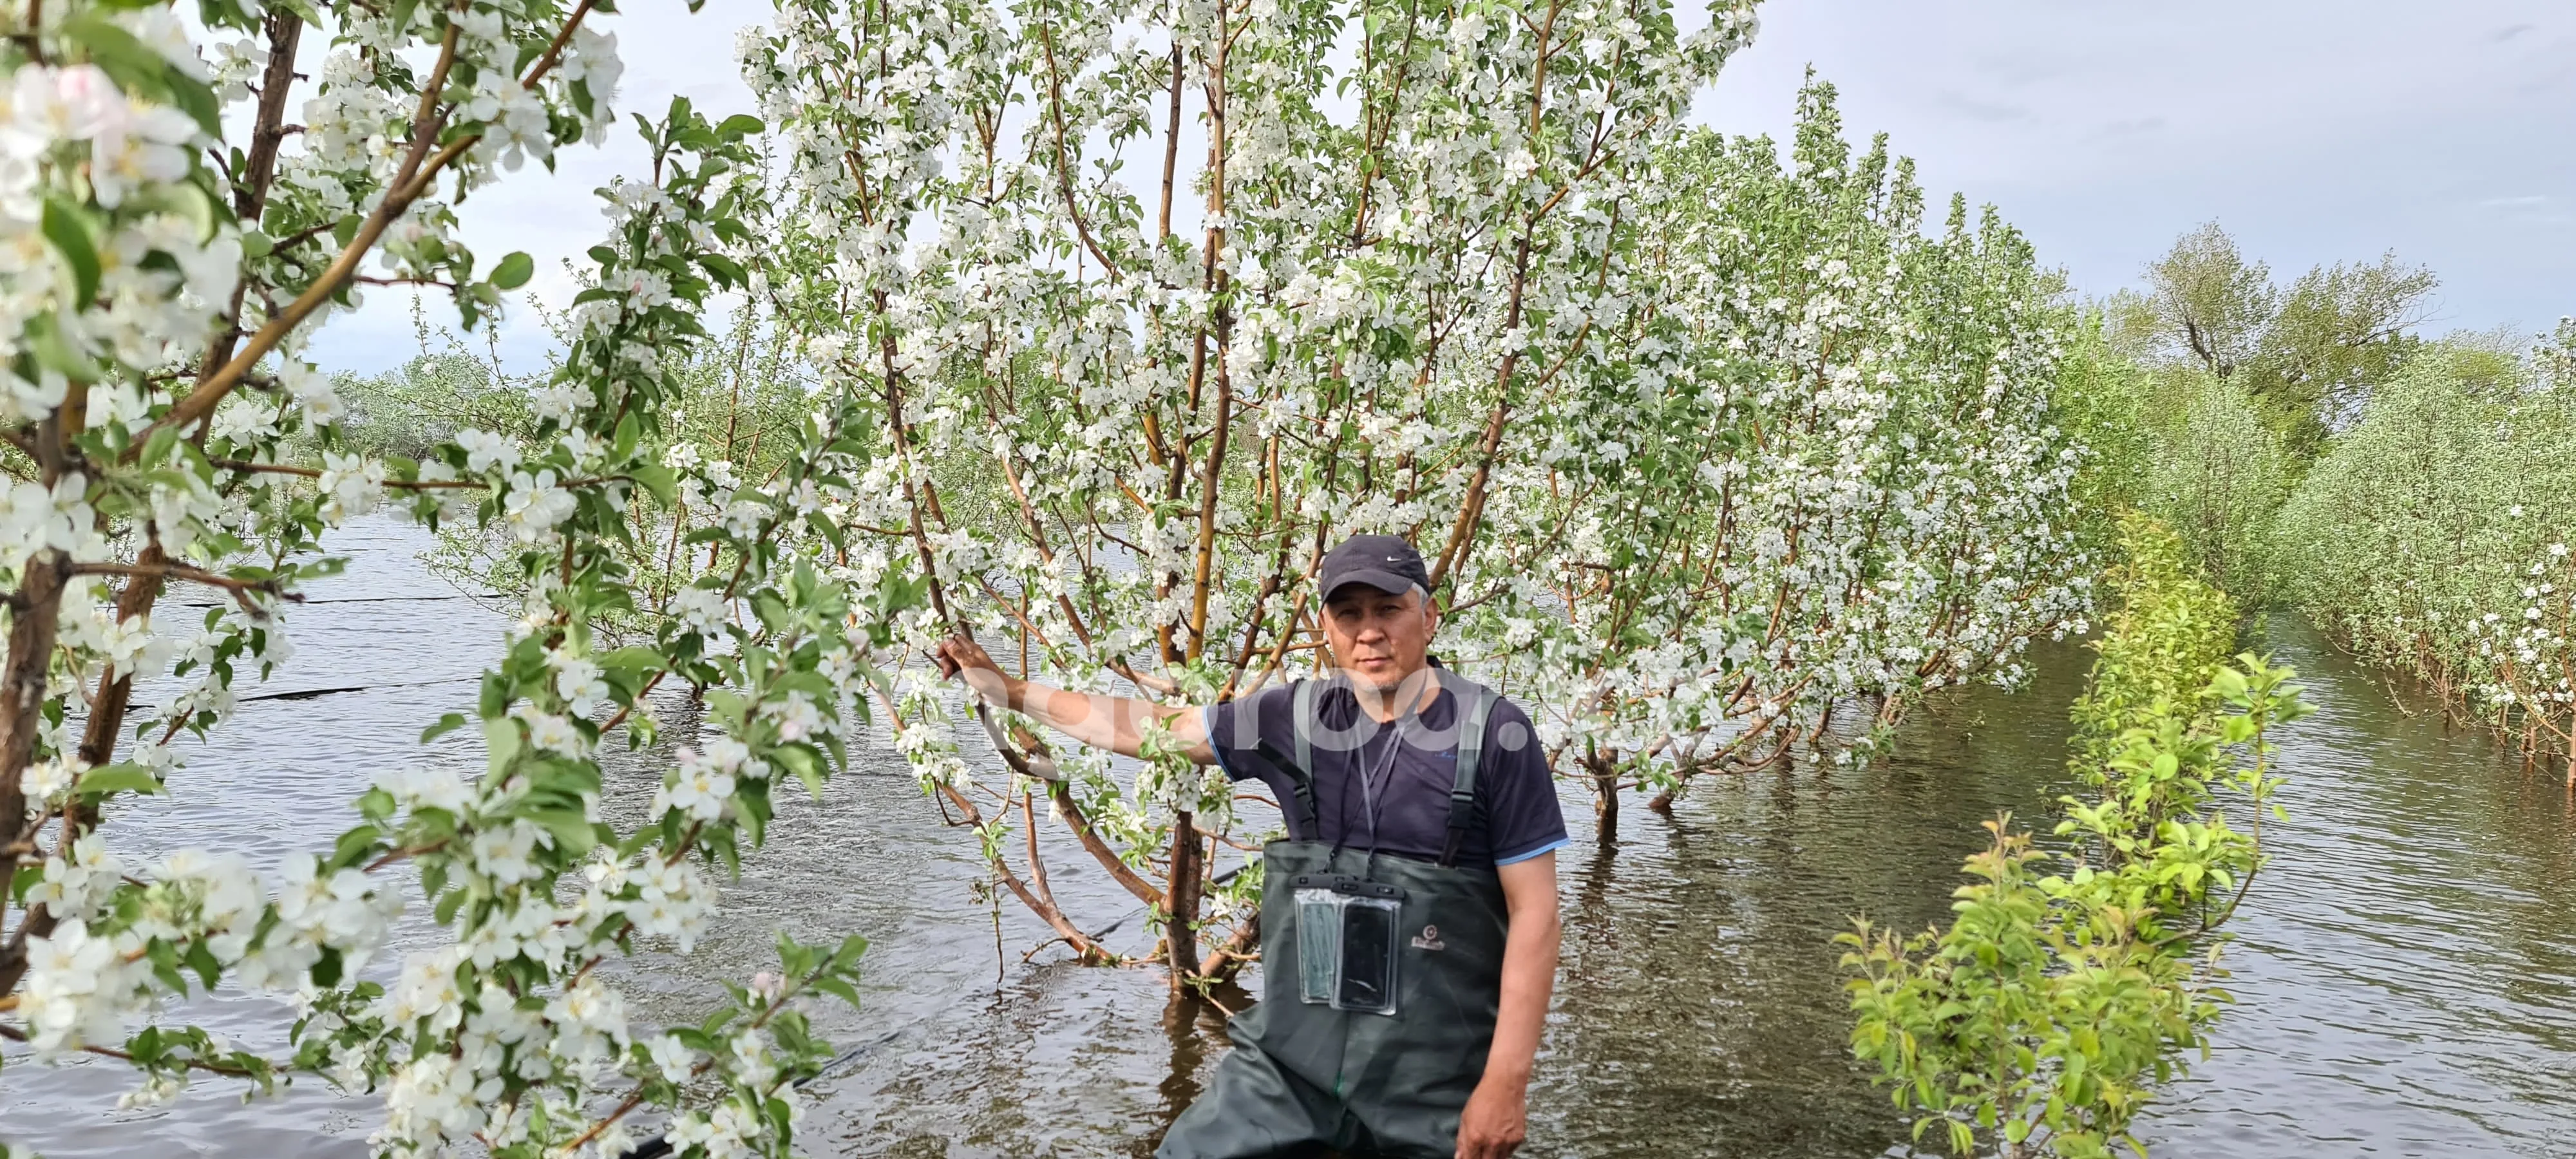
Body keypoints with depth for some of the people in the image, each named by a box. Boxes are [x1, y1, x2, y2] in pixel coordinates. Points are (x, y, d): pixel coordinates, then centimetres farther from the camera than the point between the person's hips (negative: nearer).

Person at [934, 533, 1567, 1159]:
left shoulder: (1494, 734, -10)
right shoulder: (1297, 715, 1)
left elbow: (1534, 911, -9)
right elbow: (1153, 727, 13)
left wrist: (1506, 1081, -12)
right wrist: (1011, 690, 17)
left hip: (1436, 1086, -3)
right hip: (1288, 1062, 4)